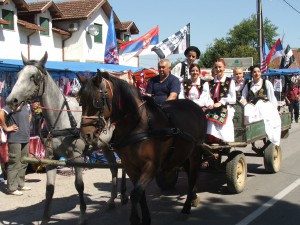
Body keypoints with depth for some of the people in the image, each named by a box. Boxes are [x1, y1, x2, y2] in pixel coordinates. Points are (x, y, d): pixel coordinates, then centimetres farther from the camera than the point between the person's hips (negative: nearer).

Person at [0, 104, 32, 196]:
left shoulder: (27, 105, 10)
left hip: (26, 138, 8)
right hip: (15, 139, -8)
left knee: (23, 163, 15)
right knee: (15, 164, -3)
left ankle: (20, 184, 27)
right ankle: (12, 188, 5)